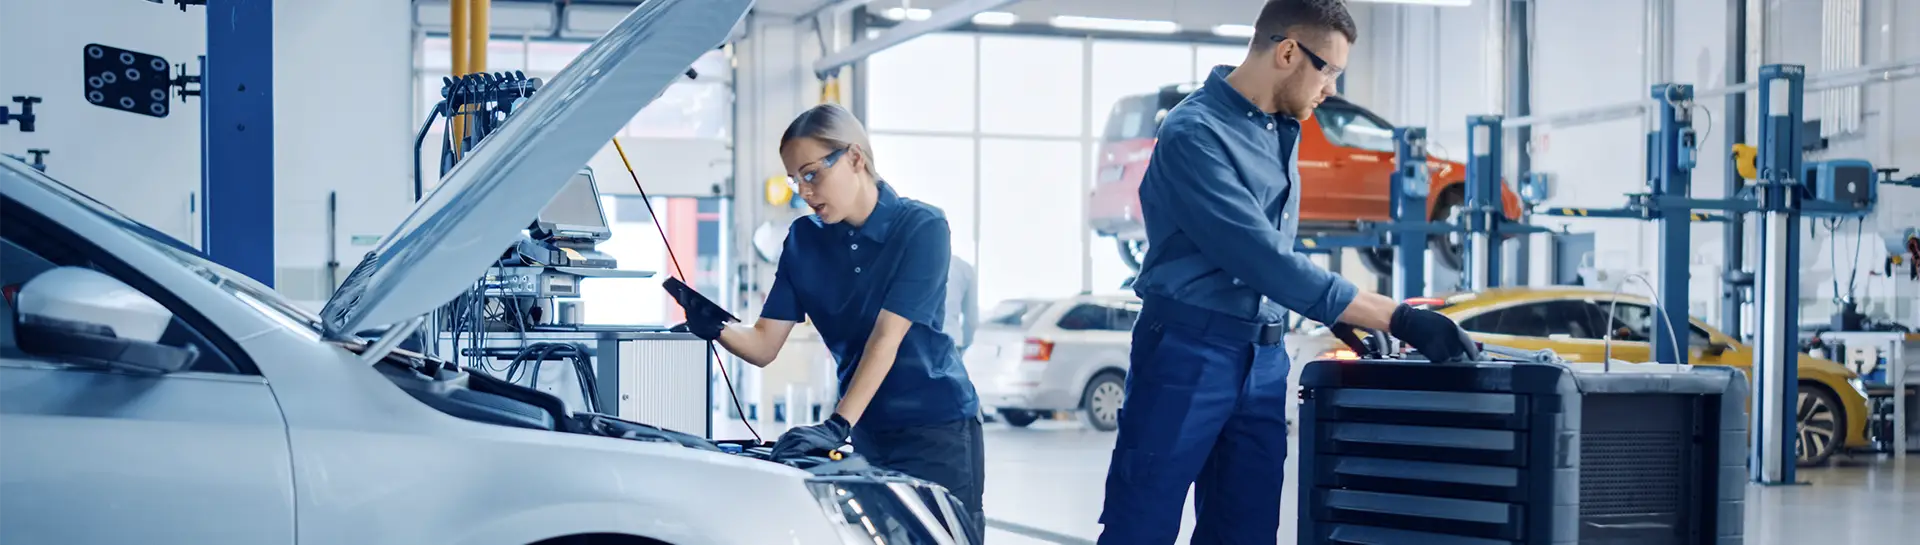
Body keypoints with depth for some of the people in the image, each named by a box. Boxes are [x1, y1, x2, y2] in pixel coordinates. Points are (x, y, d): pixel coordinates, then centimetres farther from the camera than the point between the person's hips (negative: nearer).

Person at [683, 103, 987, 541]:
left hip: (938, 428, -5)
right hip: (869, 434, 5)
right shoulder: (804, 240, 3)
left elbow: (886, 338, -21)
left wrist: (838, 425, -30)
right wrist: (716, 329, -22)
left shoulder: (922, 228, -12)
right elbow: (764, 345, 0)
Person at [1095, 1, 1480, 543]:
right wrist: (1396, 318, -25)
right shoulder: (1194, 133, -17)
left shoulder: (1282, 128, 11)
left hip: (1264, 359, 8)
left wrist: (1345, 316, 12)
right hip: (1188, 352, -8)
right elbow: (1263, 259, -24)